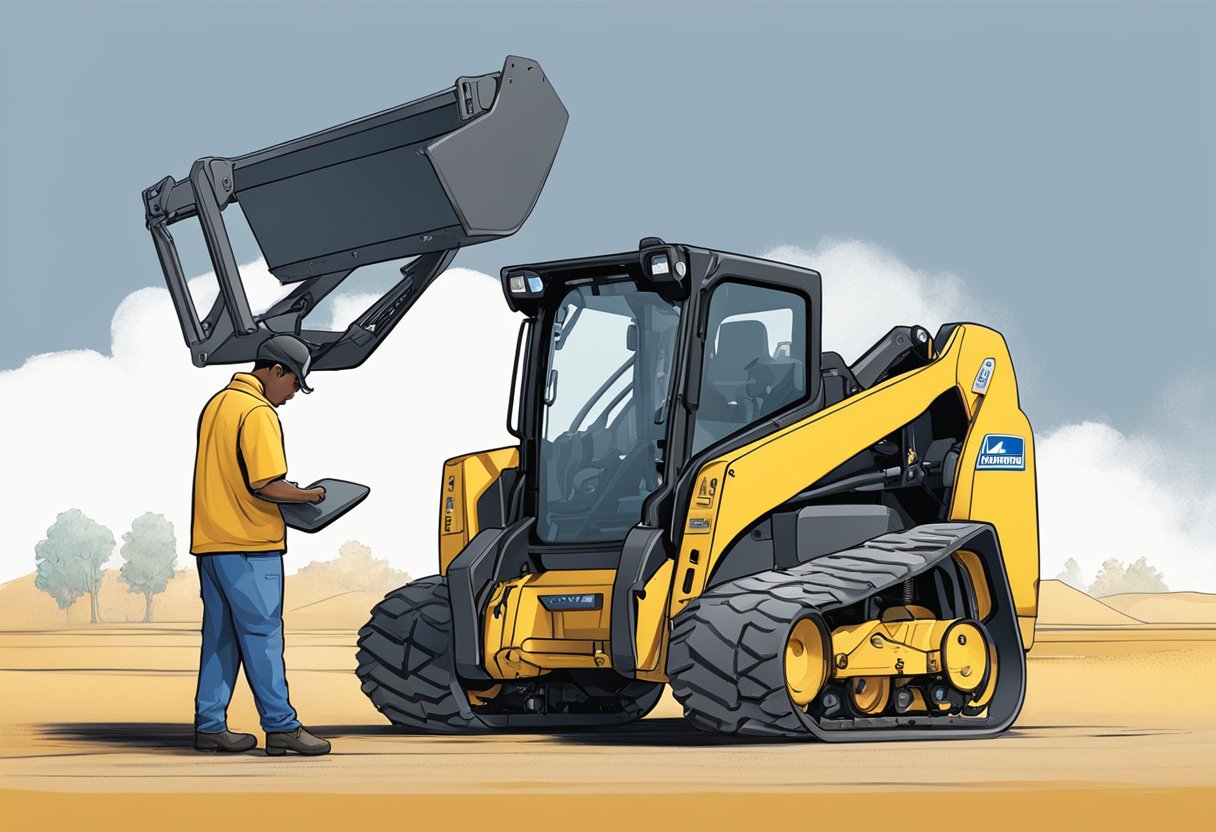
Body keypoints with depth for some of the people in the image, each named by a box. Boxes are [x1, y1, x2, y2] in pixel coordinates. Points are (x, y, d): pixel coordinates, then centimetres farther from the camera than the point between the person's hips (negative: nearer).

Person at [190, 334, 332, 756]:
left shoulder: (216, 403, 16)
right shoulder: (258, 413, -14)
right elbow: (265, 485, -21)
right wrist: (308, 496, -7)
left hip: (210, 540, 9)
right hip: (248, 546, -9)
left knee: (220, 634, 11)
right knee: (262, 634, -6)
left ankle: (210, 725, 12)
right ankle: (281, 726, -3)